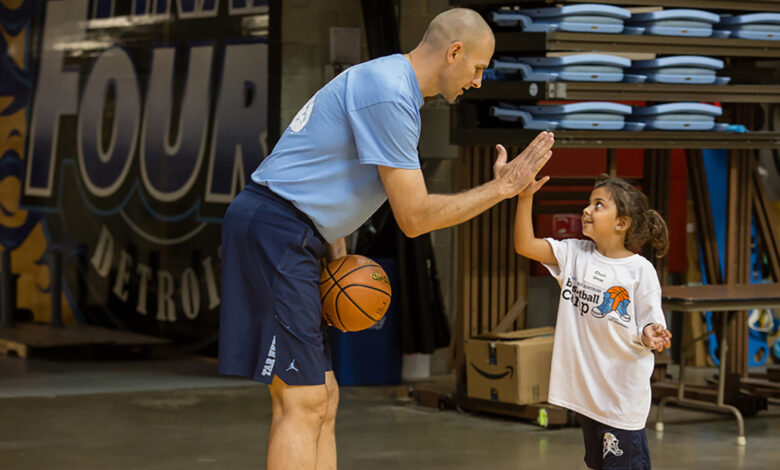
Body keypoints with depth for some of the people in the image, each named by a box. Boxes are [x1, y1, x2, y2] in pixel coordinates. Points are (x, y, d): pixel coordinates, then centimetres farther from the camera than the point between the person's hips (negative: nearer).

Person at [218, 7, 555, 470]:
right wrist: (502, 188, -8)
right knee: (303, 404, -13)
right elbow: (414, 217, -15)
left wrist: (334, 248, 12)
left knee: (323, 399, 10)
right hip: (275, 230, -11)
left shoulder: (385, 78, 18)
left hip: (287, 237, 11)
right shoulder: (388, 93, -15)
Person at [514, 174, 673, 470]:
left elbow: (648, 327, -7)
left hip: (623, 394, -5)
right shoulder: (575, 254, 3)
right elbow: (525, 245, -5)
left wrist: (650, 336, -30)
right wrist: (525, 198, -13)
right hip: (586, 389, 6)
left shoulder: (640, 270, -11)